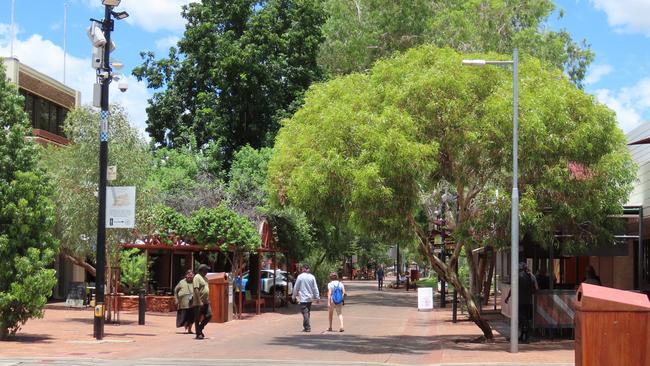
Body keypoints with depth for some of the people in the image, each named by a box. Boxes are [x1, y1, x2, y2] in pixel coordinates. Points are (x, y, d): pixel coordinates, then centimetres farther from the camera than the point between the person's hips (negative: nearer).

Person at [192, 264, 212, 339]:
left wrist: (208, 300, 20)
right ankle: (198, 334, 6)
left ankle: (200, 328, 20)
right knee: (197, 318, 0)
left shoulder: (205, 278, 15)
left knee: (209, 315, 4)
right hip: (199, 302, -8)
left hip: (206, 302, 8)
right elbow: (196, 290, -20)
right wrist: (199, 301, -24)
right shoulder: (197, 277, -12)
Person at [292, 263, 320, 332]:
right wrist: (317, 297, 9)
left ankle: (307, 327, -11)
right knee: (307, 312, 16)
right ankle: (306, 326, 22)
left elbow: (296, 287, -2)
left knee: (305, 313, -5)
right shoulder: (312, 277, 1)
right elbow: (315, 288, 4)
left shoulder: (300, 277, -8)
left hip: (303, 298, -4)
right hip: (310, 298, 4)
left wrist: (294, 296, 11)